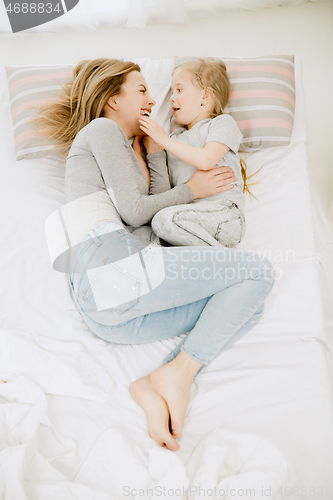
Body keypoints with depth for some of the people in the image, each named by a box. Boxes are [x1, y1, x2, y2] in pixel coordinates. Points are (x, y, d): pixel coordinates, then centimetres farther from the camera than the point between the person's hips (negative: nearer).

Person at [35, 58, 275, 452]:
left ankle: (156, 385, -11)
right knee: (260, 271, -7)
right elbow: (134, 212, -3)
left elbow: (157, 205, 21)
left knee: (248, 306, 4)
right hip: (113, 266, -9)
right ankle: (179, 373, -14)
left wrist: (153, 149, 22)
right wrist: (191, 189, 9)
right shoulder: (101, 129, 8)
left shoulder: (125, 149, 35)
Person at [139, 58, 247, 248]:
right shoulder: (176, 136, 28)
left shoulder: (222, 123, 9)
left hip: (222, 212, -7)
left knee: (164, 219, -32)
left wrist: (163, 139, -8)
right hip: (187, 213, 7)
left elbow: (206, 160, -14)